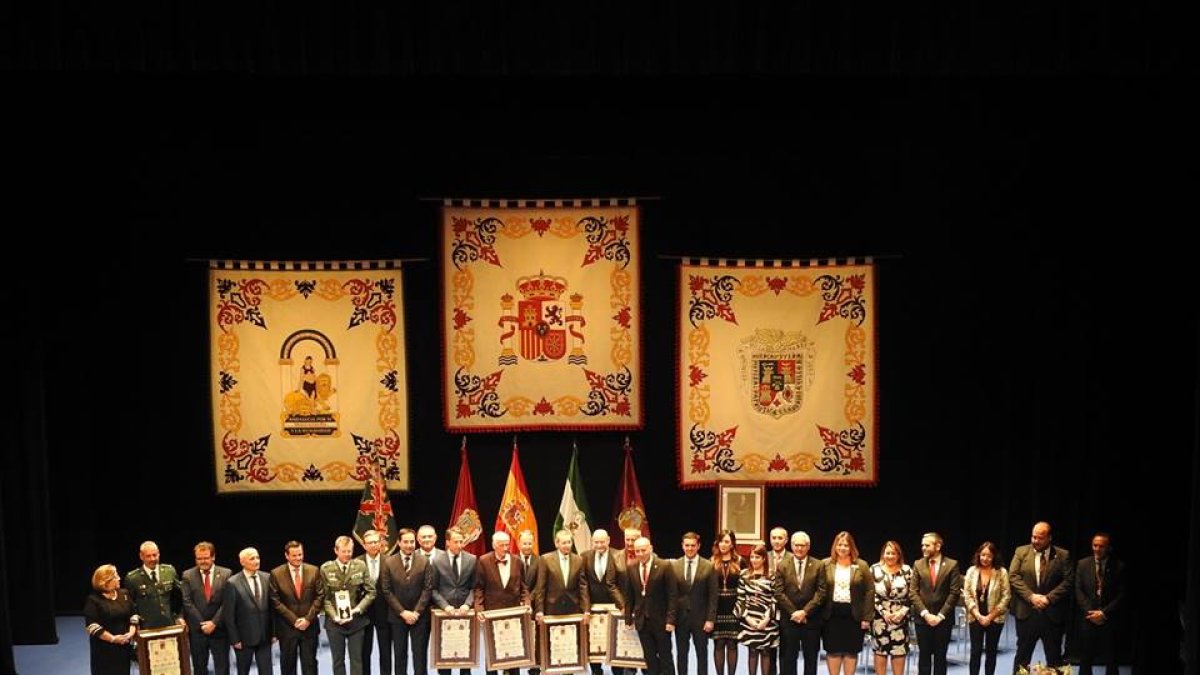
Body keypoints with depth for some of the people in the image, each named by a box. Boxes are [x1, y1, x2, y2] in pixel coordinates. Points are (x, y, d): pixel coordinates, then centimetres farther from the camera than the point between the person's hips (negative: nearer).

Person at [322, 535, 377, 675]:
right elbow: (325, 597, -2)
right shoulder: (326, 568, -4)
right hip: (334, 621, 0)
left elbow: (371, 591, 0)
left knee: (356, 659, 4)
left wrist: (359, 608, -12)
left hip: (356, 619, 0)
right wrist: (334, 616, -13)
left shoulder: (360, 566, -2)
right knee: (338, 660, 8)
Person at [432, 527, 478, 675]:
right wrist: (445, 606, -13)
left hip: (465, 611, 1)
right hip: (445, 612, -1)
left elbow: (474, 587, 3)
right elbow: (434, 589, 0)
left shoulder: (472, 559, 2)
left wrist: (467, 604, -12)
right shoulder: (437, 561, 0)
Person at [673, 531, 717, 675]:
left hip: (700, 618, -1)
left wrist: (710, 619, -9)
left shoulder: (709, 567, -3)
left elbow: (713, 596, -3)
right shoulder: (674, 566, 2)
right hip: (680, 617, 2)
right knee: (681, 654, 8)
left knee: (702, 653, 6)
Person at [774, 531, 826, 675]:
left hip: (811, 619, 0)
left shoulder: (818, 566, 2)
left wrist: (805, 611, -13)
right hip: (789, 619, 0)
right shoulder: (782, 566, 3)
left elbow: (821, 592, -5)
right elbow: (779, 593, -2)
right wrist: (793, 612, -11)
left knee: (811, 657, 8)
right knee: (788, 658, 4)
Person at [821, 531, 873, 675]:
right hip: (832, 614, 0)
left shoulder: (861, 565, 0)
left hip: (853, 615, 0)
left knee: (851, 651, 6)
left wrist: (866, 617, -6)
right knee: (833, 650, 5)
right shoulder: (826, 564, 2)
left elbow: (870, 591, -1)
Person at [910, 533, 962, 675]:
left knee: (940, 657, 5)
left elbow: (955, 592, -6)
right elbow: (913, 592, 1)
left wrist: (940, 615, -11)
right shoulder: (918, 565, 5)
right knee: (924, 656, 5)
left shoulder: (952, 565, -2)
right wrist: (925, 614, -11)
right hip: (923, 618, 2)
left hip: (943, 619, -2)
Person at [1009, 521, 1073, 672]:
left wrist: (1048, 598, -14)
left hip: (1052, 614, -1)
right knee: (1022, 655, 8)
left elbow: (1068, 581, -5)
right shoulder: (1021, 552, 4)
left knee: (1054, 658, 7)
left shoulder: (1063, 555, 1)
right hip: (1026, 613, 1)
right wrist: (1031, 596, -14)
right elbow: (1013, 577, -2)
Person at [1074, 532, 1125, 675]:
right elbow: (1078, 591, 1)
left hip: (1109, 620, -1)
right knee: (1085, 660, 5)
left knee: (1111, 661, 5)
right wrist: (1090, 612, -10)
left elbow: (1121, 595, -5)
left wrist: (1104, 613, -13)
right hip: (1088, 619, 1)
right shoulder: (1083, 564, 3)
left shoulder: (1119, 566, -2)